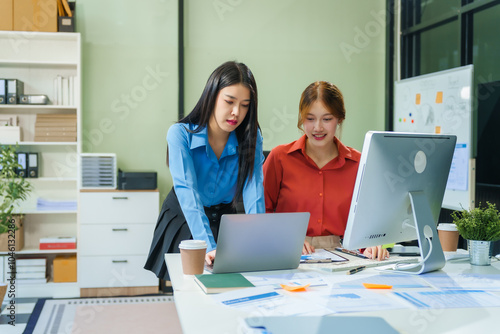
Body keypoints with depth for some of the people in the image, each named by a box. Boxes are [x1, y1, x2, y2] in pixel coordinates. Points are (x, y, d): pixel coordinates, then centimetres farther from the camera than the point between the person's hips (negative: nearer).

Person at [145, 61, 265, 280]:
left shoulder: (251, 138, -10)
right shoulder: (180, 134, -20)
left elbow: (254, 188, -21)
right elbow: (187, 190, -31)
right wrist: (208, 246, -45)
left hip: (225, 222, 2)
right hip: (183, 223, -2)